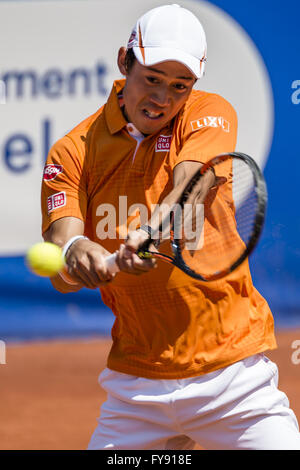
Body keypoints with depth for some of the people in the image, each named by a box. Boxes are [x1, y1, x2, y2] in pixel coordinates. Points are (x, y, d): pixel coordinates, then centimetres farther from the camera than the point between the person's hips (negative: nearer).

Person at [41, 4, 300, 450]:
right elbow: (60, 278, -11)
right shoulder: (73, 152, 1)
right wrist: (74, 253, -36)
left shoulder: (211, 113, -1)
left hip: (231, 368, -2)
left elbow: (190, 182, -23)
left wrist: (153, 233, -45)